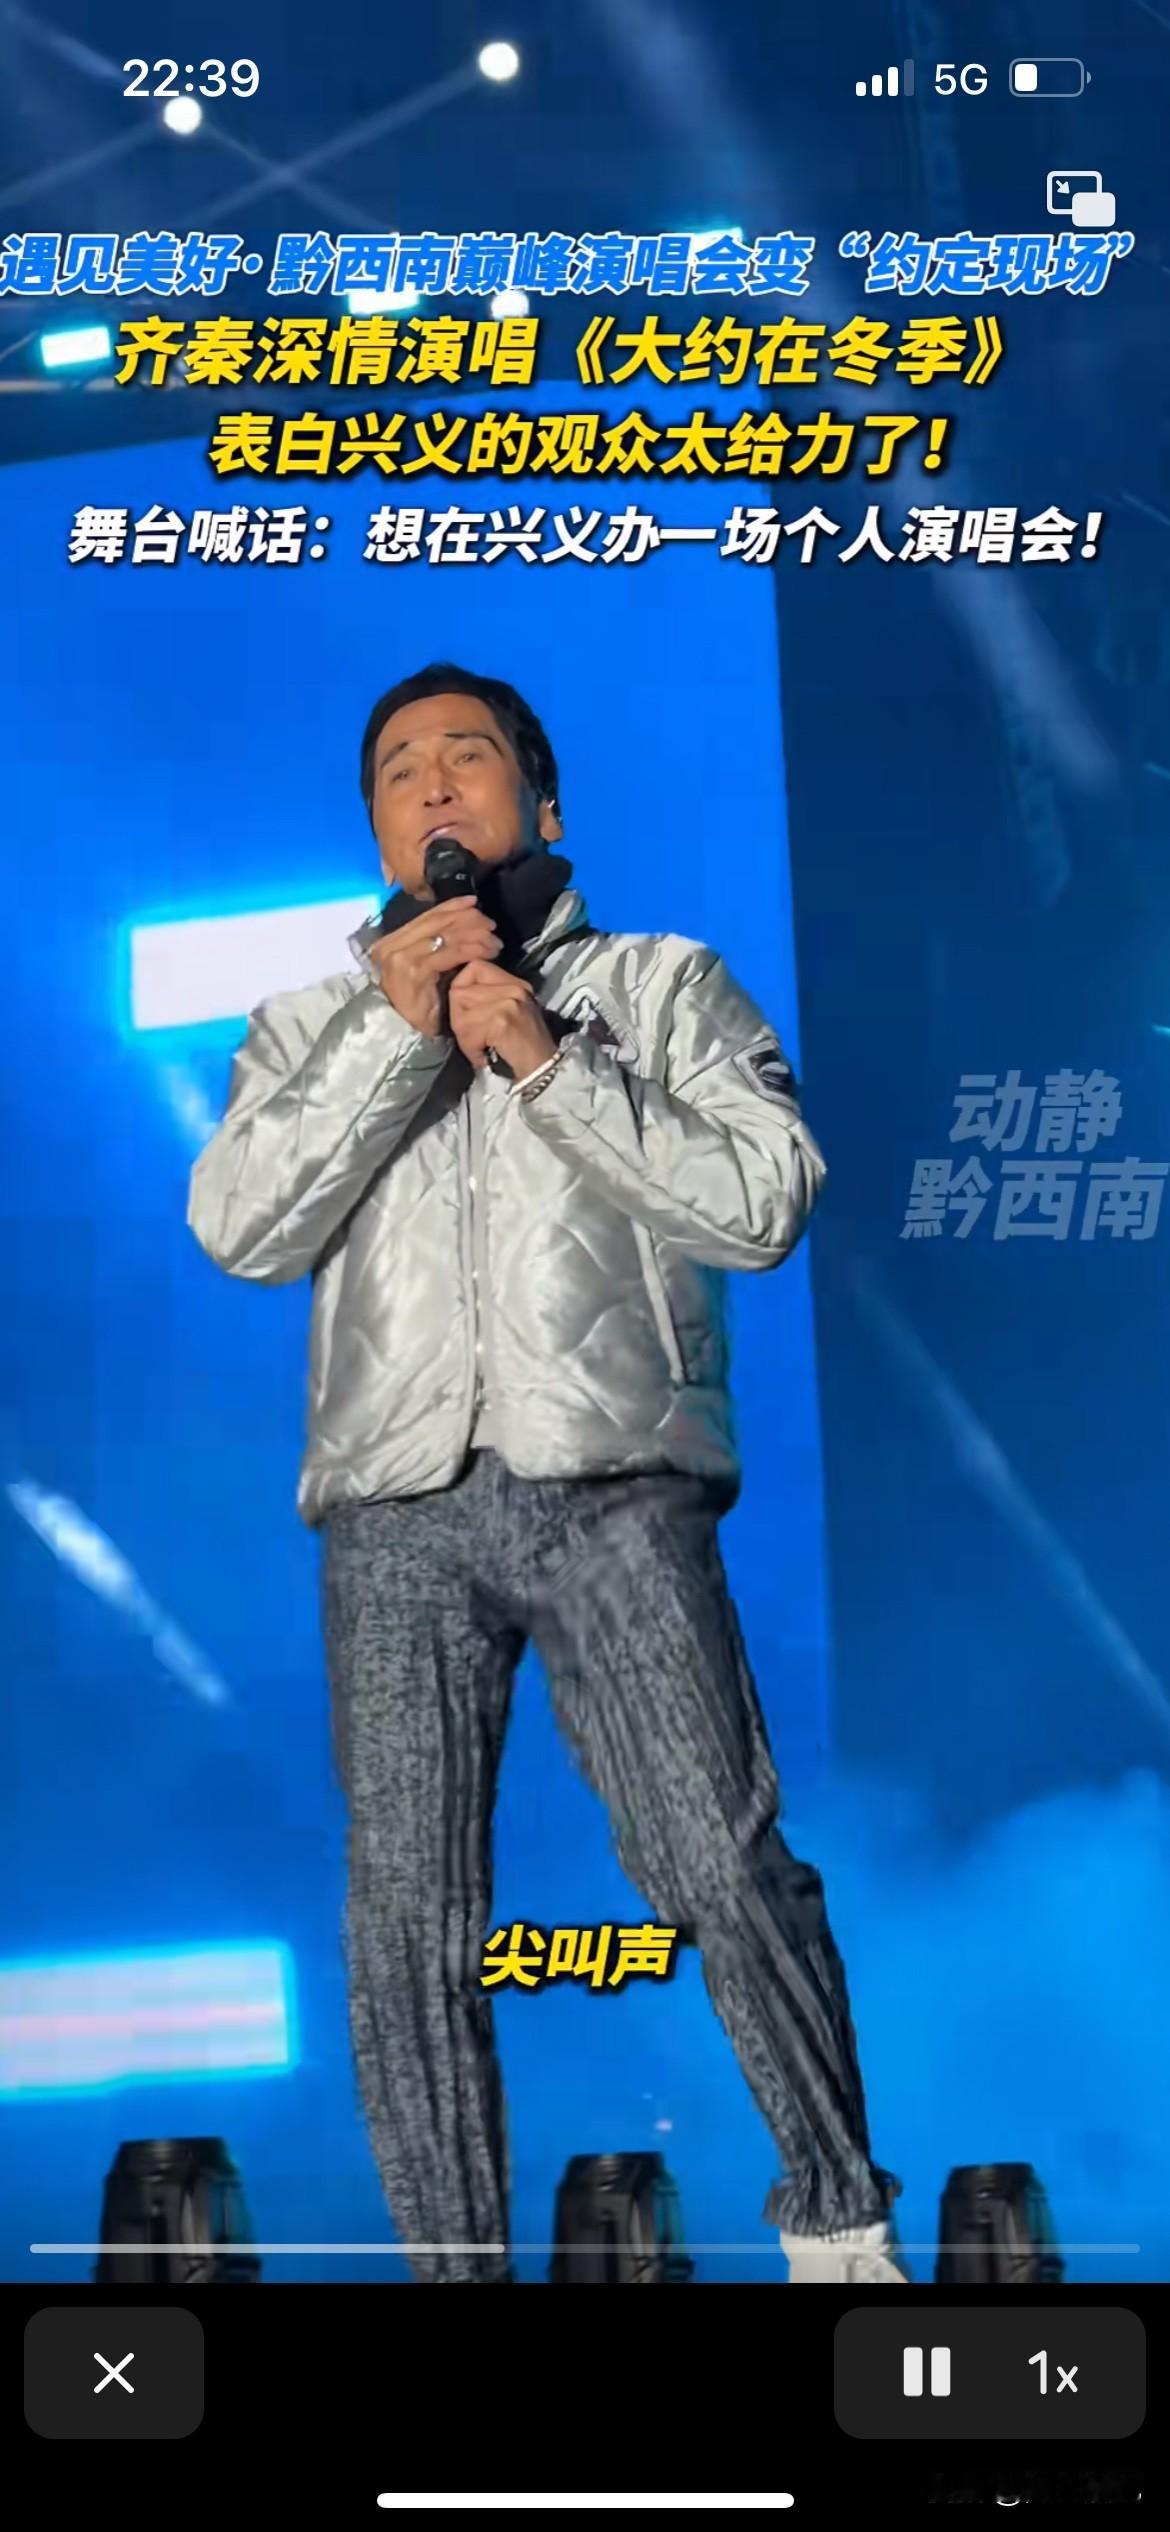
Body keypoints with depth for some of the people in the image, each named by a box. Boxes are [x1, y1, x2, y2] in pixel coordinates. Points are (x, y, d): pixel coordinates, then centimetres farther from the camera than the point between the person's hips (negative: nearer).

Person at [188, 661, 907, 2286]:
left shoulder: (662, 985, 16)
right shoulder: (314, 1022, 20)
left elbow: (767, 1204, 2)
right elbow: (241, 1229, 3)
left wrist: (548, 1064, -4)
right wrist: (396, 1030, -3)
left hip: (611, 1492, -2)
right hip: (398, 1514, 2)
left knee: (724, 1872, -10)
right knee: (406, 1919, 0)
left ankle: (842, 2226, 7)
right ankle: (453, 2262, 12)